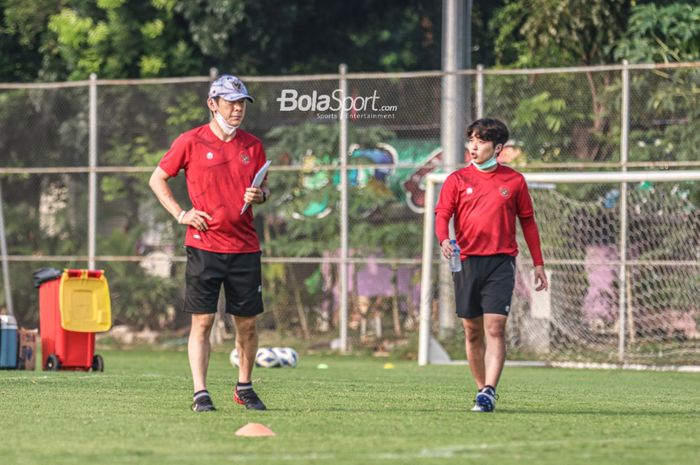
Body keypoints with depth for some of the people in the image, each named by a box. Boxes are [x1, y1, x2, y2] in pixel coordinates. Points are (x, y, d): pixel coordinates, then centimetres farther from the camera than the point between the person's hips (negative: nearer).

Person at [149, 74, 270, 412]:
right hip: (204, 245, -4)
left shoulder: (252, 145, 10)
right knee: (202, 321, -6)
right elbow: (157, 179, 7)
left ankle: (244, 387, 22)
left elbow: (264, 188, 20)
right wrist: (180, 214, -4)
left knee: (247, 322, 7)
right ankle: (200, 393, -4)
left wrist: (260, 195, -4)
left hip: (245, 247, 4)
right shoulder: (191, 142, -1)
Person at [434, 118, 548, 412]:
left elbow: (527, 221, 13)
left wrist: (538, 263, 13)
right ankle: (481, 388, 20)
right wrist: (444, 240, -22)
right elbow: (442, 214, 0)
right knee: (472, 331, 7)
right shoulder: (457, 180, 7)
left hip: (500, 262, -2)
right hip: (466, 261, 2)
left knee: (495, 328, -14)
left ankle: (489, 392, -19)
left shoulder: (514, 181, 6)